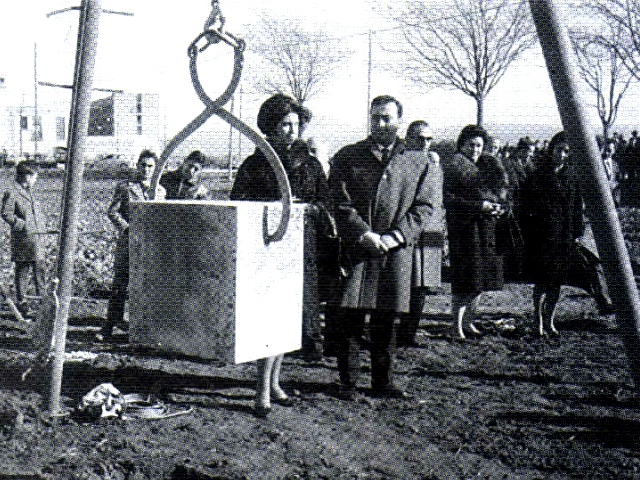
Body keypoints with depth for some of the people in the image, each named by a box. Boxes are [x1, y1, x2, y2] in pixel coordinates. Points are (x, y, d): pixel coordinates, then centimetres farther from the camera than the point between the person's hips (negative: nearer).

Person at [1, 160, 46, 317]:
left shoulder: (30, 192, 15)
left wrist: (42, 227, 13)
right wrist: (23, 225, -17)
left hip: (36, 238, 7)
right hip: (22, 239, -7)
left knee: (39, 267, 9)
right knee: (22, 270, 2)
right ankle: (21, 301, 10)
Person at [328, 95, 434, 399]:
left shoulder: (417, 162, 11)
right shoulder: (347, 158, 6)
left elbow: (422, 207, 8)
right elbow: (341, 204, 0)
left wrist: (396, 236, -7)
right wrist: (365, 235, -13)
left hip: (396, 251, 2)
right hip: (356, 248, -1)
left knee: (385, 319, 8)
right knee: (351, 317, -3)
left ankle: (382, 381, 19)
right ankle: (348, 381, 7)